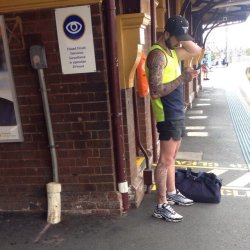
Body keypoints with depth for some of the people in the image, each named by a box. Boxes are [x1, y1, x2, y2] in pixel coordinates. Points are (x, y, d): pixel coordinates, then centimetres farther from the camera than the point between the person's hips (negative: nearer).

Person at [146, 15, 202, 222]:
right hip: (167, 115, -10)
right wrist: (183, 78, -24)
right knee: (165, 160, -5)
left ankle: (172, 193, 32)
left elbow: (196, 51, 24)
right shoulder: (157, 54, -17)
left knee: (172, 157, 18)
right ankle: (161, 206, 5)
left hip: (177, 112, 10)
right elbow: (156, 91, -25)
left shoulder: (172, 51, 13)